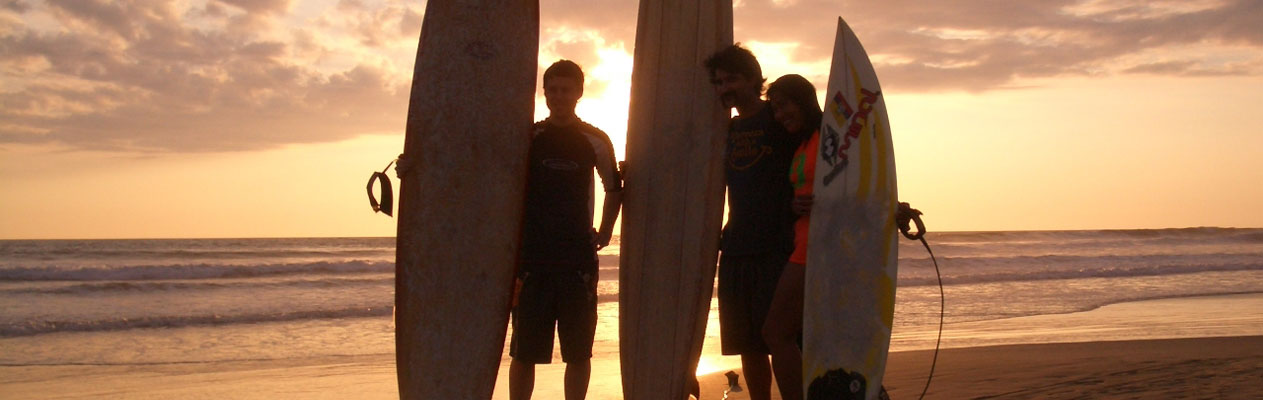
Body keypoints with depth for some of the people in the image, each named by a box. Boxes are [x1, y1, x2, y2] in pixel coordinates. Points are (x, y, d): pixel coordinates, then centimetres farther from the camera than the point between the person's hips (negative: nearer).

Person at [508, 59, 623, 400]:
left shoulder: (595, 141, 6)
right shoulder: (527, 138, 6)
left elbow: (614, 188, 19)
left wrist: (605, 232, 10)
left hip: (579, 259, 0)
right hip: (531, 257, 0)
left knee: (578, 352, 4)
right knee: (524, 352, 0)